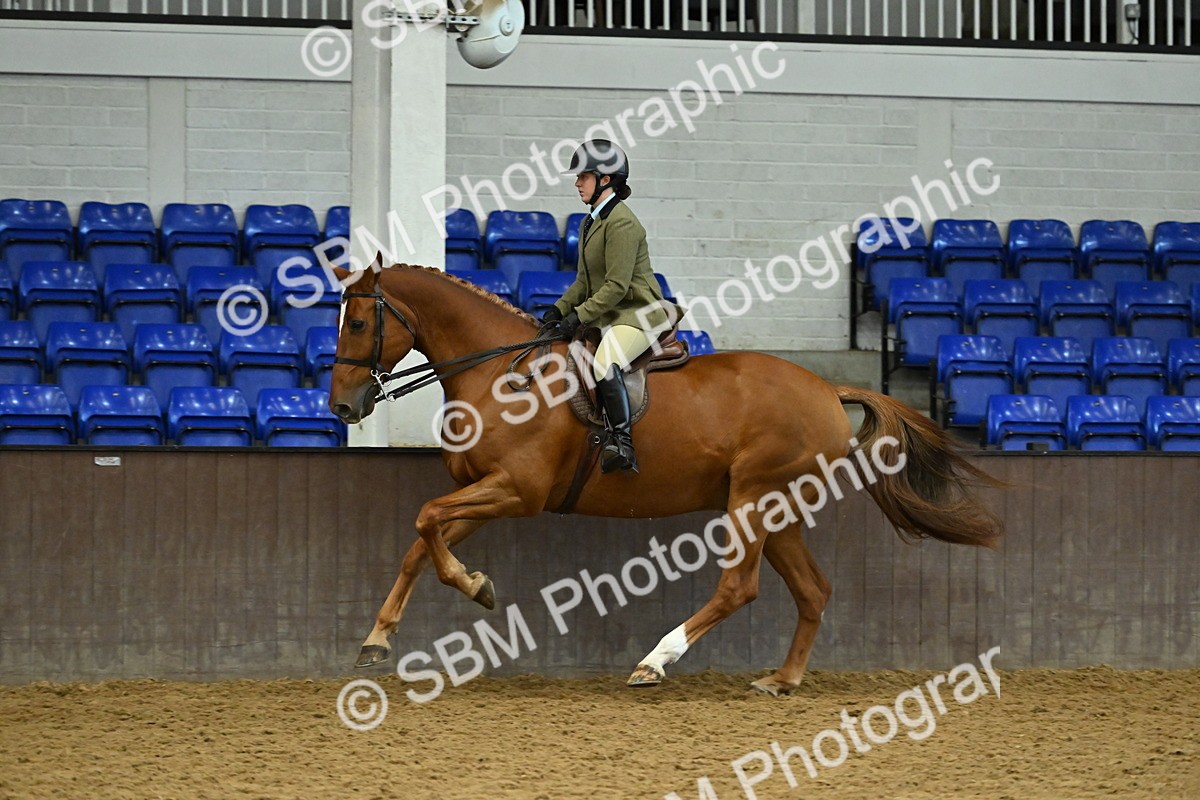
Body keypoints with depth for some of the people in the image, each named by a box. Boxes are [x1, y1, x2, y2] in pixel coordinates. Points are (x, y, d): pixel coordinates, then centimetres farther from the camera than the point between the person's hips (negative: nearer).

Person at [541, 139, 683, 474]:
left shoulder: (621, 222, -15)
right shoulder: (590, 223, 16)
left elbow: (616, 286, -20)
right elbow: (585, 281, 20)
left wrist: (579, 315, -20)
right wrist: (559, 309, 5)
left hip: (637, 313, -11)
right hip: (605, 316, 11)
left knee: (605, 365, -36)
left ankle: (621, 444, -33)